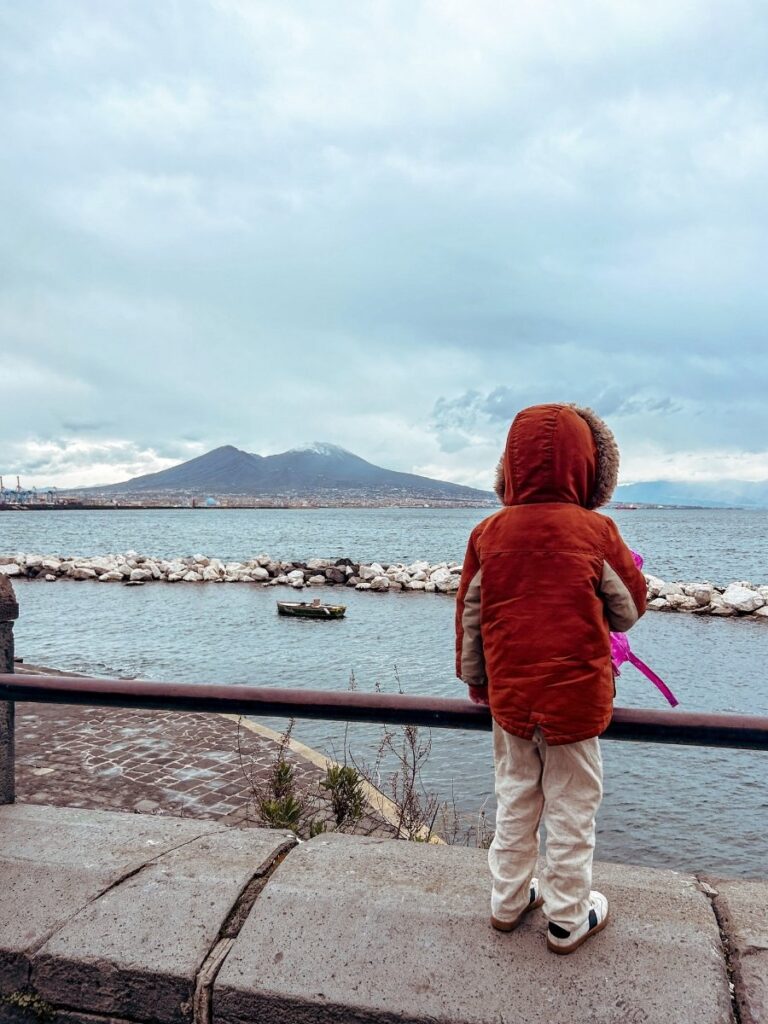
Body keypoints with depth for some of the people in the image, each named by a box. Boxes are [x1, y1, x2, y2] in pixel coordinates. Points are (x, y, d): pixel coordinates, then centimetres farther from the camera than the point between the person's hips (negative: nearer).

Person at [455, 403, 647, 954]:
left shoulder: (488, 533, -6)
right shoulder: (596, 532, -15)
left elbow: (469, 615, 1)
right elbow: (630, 608, -3)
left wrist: (475, 679, 15)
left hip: (509, 694, 3)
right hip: (575, 693, -3)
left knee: (515, 799, 20)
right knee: (571, 806, 13)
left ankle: (508, 900, 35)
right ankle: (568, 919, 29)